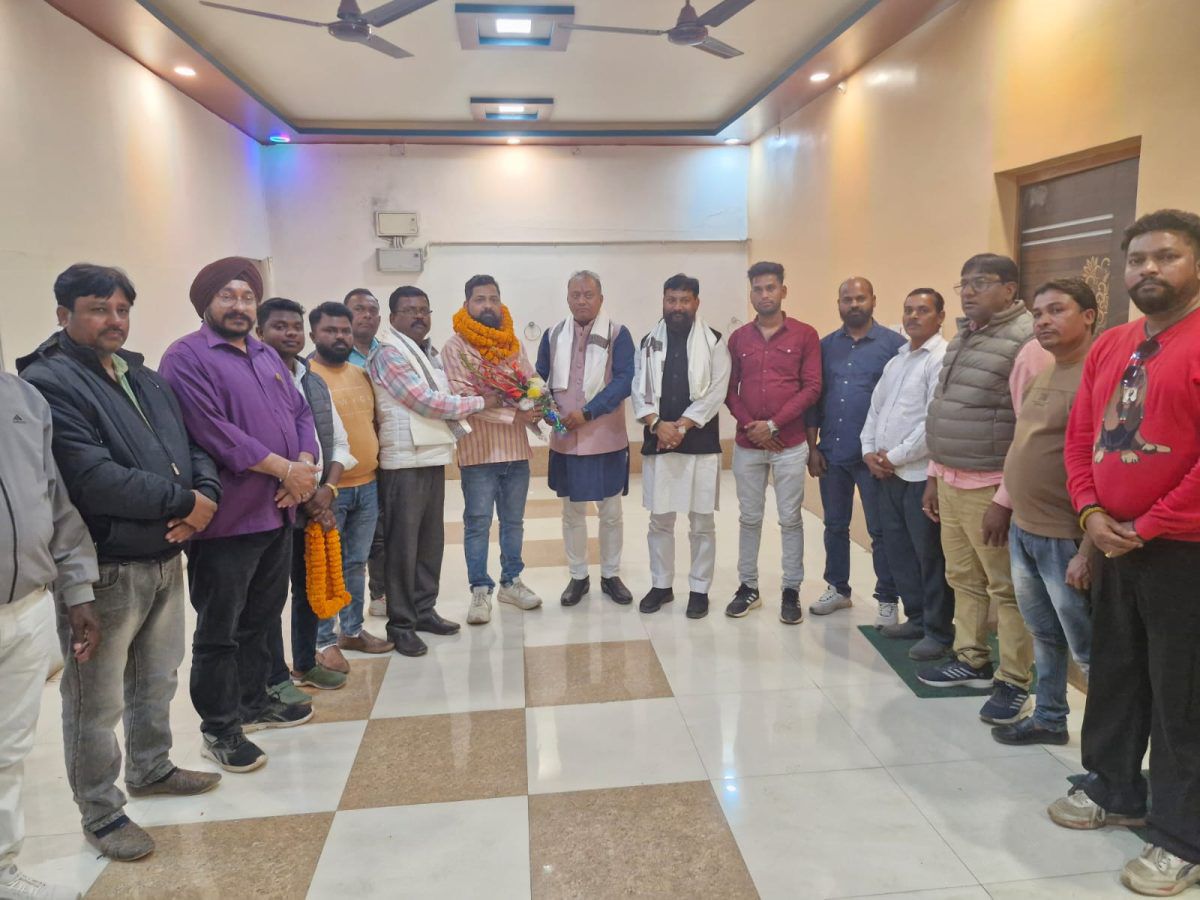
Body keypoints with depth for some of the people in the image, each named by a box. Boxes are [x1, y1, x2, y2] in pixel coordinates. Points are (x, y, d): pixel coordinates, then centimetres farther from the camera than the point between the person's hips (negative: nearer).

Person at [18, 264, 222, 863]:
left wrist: (205, 498, -10)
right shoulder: (48, 383, -14)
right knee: (96, 699, 7)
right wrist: (182, 502, -17)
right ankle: (99, 812, 24)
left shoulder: (146, 379, 14)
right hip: (103, 570, -8)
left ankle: (151, 769, 42)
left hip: (165, 560, 8)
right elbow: (94, 479, -25)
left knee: (157, 680, 22)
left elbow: (195, 448, 11)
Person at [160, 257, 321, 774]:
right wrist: (285, 469, -17)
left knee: (261, 618, 19)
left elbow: (300, 413, 13)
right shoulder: (186, 357, -9)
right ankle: (219, 729, 18)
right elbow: (213, 432, -20)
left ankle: (253, 701, 35)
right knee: (219, 630, 4)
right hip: (226, 520, -8)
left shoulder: (267, 356, 16)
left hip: (278, 513, 8)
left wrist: (306, 466, -6)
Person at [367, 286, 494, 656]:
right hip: (404, 461, -8)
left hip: (434, 457, 8)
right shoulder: (388, 354, -11)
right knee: (403, 544, -1)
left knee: (431, 540, 12)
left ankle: (424, 610, 25)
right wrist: (481, 402, -9)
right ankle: (400, 624, 8)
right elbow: (426, 402, -16)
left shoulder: (430, 352, 16)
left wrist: (459, 428, 8)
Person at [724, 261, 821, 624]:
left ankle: (791, 591, 16)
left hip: (790, 444, -2)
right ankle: (748, 587, 22)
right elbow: (729, 389, 8)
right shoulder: (738, 338, 8)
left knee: (790, 519, 5)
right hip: (746, 444, 3)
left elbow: (812, 387, -6)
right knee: (749, 518, 10)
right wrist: (750, 425, -7)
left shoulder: (805, 334, -1)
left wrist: (774, 424, -12)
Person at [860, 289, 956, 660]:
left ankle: (939, 632, 13)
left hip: (921, 474, -8)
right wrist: (869, 450, 3)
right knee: (898, 550, 15)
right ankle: (916, 617, 29)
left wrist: (896, 456, -13)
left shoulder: (942, 359, -10)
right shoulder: (896, 360, 18)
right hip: (887, 474, 8)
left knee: (930, 555, 0)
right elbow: (876, 407, 18)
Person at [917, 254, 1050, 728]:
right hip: (952, 483, 8)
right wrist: (935, 475, 17)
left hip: (990, 488, -8)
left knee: (1007, 589, 3)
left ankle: (1014, 681, 15)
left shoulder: (1026, 342, -14)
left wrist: (1004, 500, -20)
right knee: (964, 580, 17)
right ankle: (972, 660, 31)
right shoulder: (963, 337, 14)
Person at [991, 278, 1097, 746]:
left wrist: (1088, 550, -22)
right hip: (1023, 531, 8)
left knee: (1089, 649, 5)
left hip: (1065, 540, -8)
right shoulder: (1043, 375, 12)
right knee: (1043, 635, 20)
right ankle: (1049, 718, 35)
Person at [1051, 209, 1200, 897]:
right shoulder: (1109, 347, 10)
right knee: (1115, 676, 18)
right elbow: (1081, 438, 12)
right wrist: (1091, 513, -1)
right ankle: (1114, 792, 37)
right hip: (1117, 547, 7)